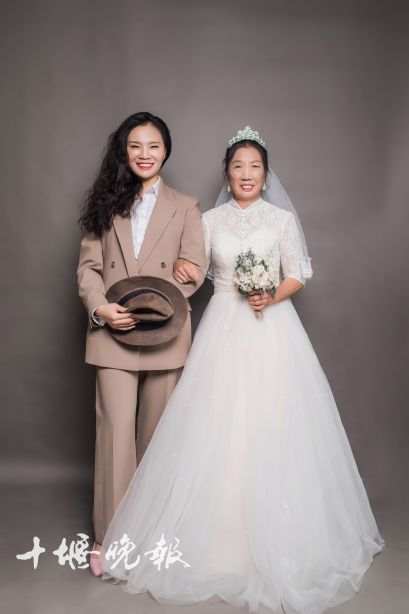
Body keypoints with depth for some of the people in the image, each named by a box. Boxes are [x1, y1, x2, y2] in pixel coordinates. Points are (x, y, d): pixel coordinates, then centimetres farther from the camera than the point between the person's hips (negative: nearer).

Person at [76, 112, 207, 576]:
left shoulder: (185, 207, 9)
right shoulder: (106, 204, 11)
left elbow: (193, 270, 0)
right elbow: (88, 265, 4)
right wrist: (101, 307, -15)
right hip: (112, 334, 0)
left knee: (155, 429, 10)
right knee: (116, 427, -6)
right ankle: (110, 536, 4)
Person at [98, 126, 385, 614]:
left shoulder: (283, 218, 5)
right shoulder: (210, 220, 9)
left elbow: (298, 276, 3)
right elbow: (193, 272, 12)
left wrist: (272, 297, -14)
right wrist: (180, 274, -8)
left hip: (272, 328, -1)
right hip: (223, 329, 2)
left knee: (272, 428, -2)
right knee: (216, 427, 0)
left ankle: (276, 539, 16)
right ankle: (216, 539, 16)